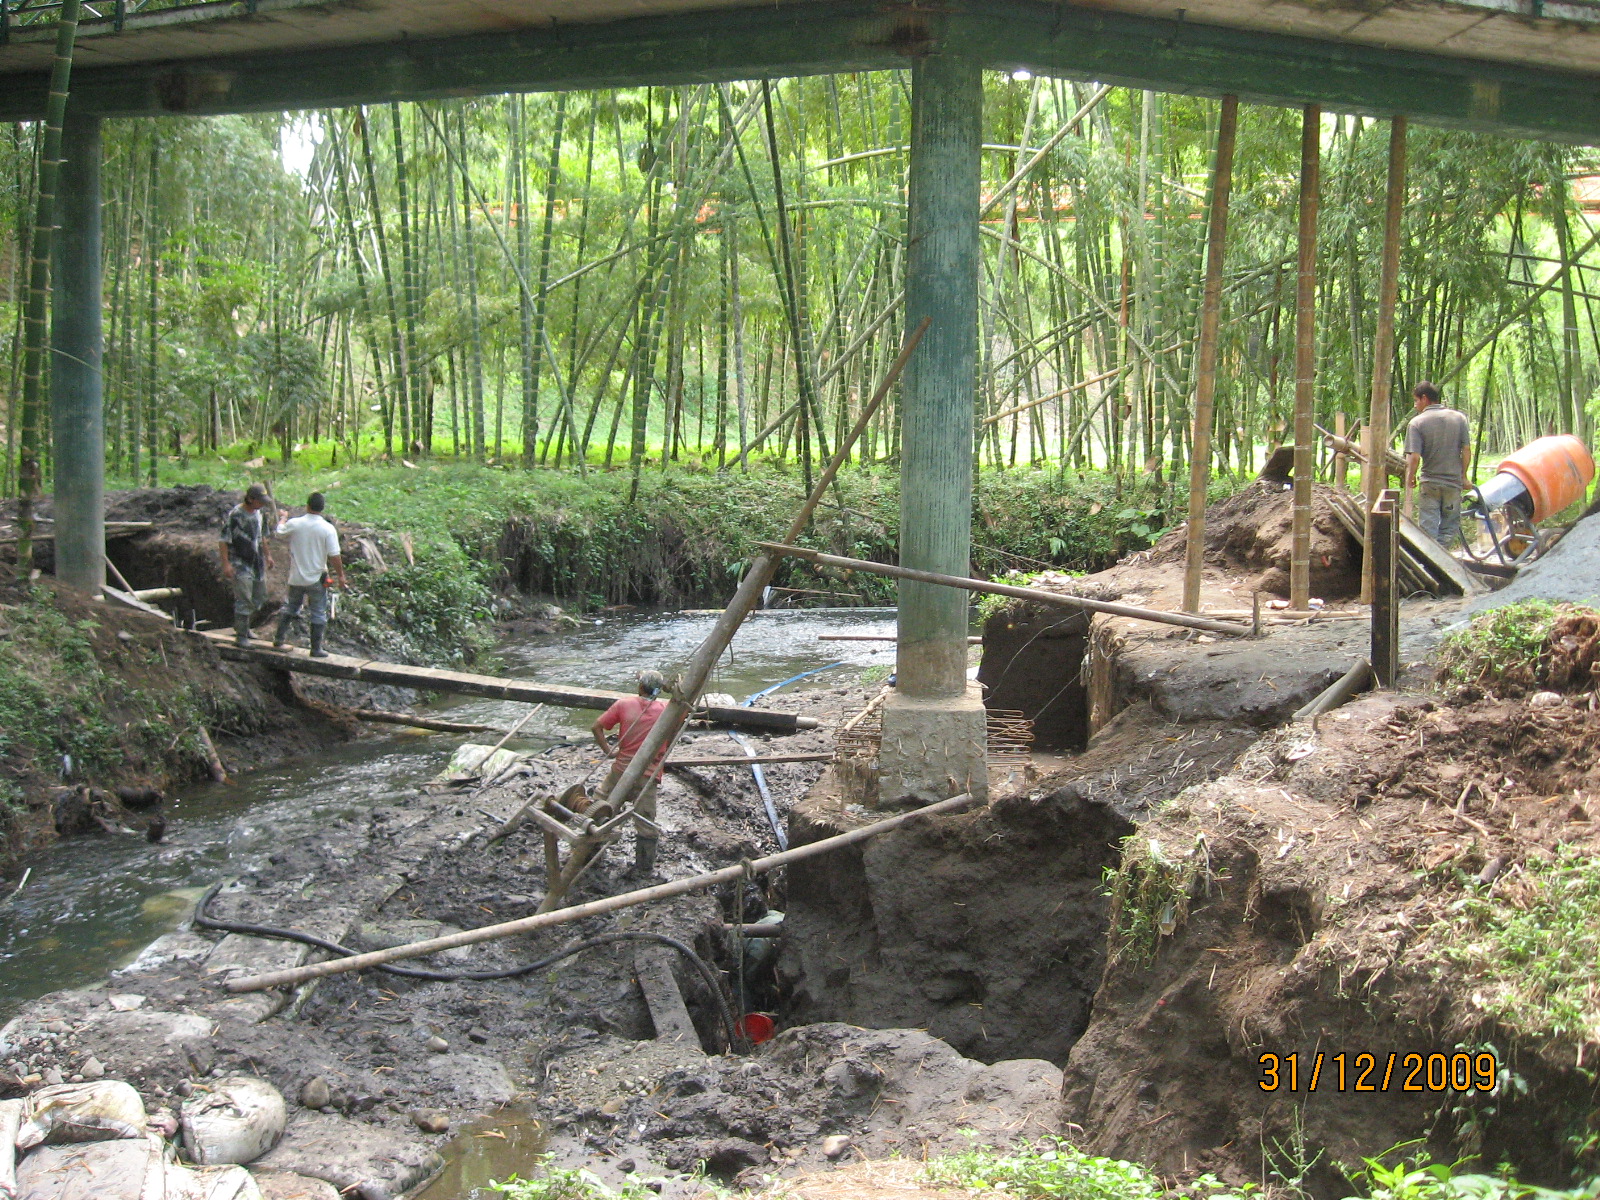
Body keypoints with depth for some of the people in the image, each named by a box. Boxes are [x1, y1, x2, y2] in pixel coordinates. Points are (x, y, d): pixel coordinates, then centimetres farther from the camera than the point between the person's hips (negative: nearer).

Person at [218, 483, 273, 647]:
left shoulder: (259, 514, 7)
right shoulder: (234, 515, -16)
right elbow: (223, 540, -16)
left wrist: (267, 555, 24)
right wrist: (226, 563, -21)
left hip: (257, 562, 8)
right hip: (240, 564, -8)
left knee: (260, 597, 13)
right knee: (244, 600, -9)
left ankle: (242, 626, 30)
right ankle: (241, 635, -3)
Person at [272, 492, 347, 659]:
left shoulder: (294, 524, -8)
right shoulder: (328, 529, -16)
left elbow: (279, 533, 14)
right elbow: (334, 556, -16)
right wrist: (340, 575, -3)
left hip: (296, 578, 3)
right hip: (316, 579, -3)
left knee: (291, 608, 22)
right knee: (318, 614, 8)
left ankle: (279, 640, 28)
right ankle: (316, 649, 11)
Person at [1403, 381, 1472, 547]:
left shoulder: (1416, 423, -9)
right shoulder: (1459, 418, 2)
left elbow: (1414, 457, -15)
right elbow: (1466, 450, 1)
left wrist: (1410, 478, 2)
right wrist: (1463, 475, 12)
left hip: (1429, 484, -3)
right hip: (1454, 483, 3)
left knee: (1428, 528, 4)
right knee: (1450, 527, 12)